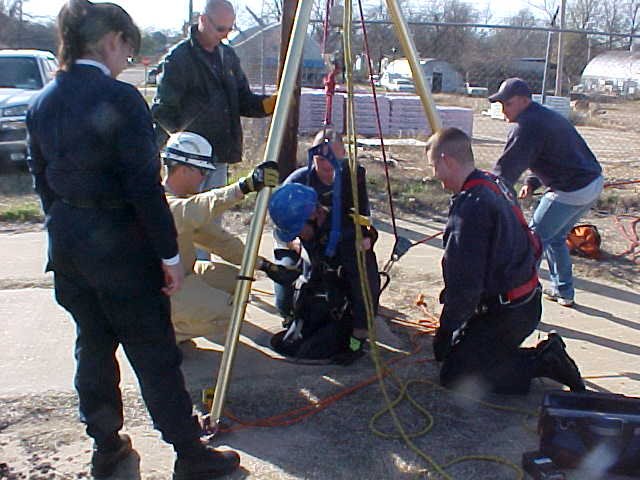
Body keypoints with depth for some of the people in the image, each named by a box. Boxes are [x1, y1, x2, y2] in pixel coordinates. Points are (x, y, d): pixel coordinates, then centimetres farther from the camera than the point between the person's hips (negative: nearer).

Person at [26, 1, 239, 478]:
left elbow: (41, 177, 13)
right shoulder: (120, 98, -18)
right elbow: (144, 185, -19)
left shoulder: (43, 103, 6)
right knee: (154, 353, 3)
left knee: (93, 345, 19)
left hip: (66, 242, 8)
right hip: (118, 245, -7)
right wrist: (170, 254, -13)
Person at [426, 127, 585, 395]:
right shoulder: (495, 185, 5)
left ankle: (544, 363, -4)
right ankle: (547, 353, 11)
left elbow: (466, 282, -24)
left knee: (454, 375, -2)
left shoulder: (471, 206, -25)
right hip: (526, 301, 10)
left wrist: (446, 329, -11)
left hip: (507, 313, -9)